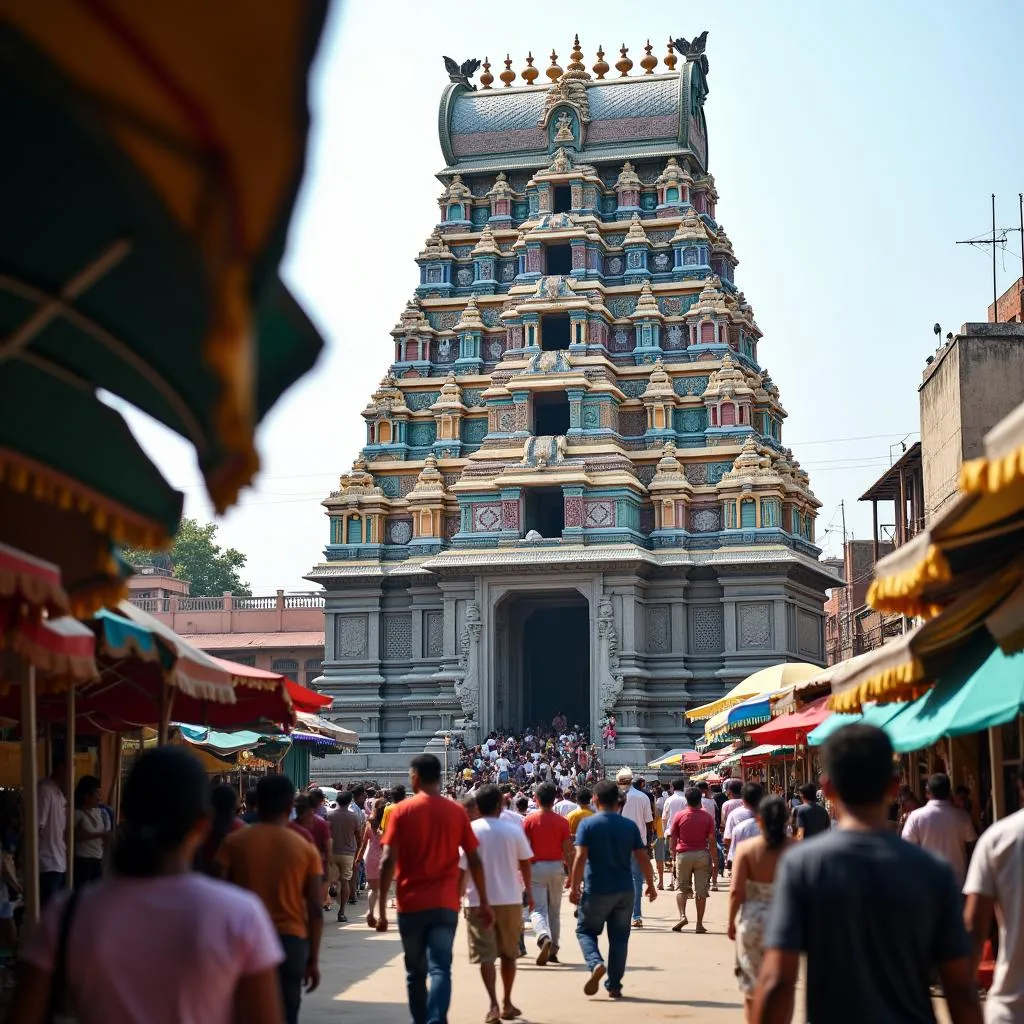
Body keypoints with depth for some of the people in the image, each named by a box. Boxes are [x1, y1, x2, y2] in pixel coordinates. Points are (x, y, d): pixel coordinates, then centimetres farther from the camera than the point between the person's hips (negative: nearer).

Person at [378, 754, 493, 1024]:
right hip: (445, 904, 1)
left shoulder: (401, 811, -3)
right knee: (440, 969, -4)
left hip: (411, 904, 0)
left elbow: (388, 861, -9)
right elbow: (474, 860, 3)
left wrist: (382, 908, -6)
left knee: (415, 972, 14)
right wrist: (484, 902, 11)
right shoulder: (457, 812, 3)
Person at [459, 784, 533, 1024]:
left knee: (486, 955, -1)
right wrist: (529, 891, 17)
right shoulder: (514, 830, -1)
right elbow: (525, 864, 3)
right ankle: (507, 1004, 22)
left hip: (479, 901, -2)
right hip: (510, 899, 2)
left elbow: (462, 869, -7)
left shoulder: (470, 831, -5)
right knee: (508, 954, 16)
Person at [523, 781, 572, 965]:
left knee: (538, 910, -4)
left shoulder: (530, 820, -5)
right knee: (554, 911, 15)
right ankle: (553, 950, 19)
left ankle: (544, 938, -33)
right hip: (556, 867, 2)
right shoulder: (562, 822, -2)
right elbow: (567, 851, -2)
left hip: (536, 867, -2)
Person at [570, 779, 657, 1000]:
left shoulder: (587, 824, -6)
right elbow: (642, 858, 2)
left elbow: (580, 857, -14)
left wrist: (575, 886, -9)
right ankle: (614, 986, 11)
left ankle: (596, 964, -14)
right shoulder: (630, 825, 3)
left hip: (596, 890, -3)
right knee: (619, 937, 11)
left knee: (585, 930, 13)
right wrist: (651, 885, 12)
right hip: (624, 890, 3)